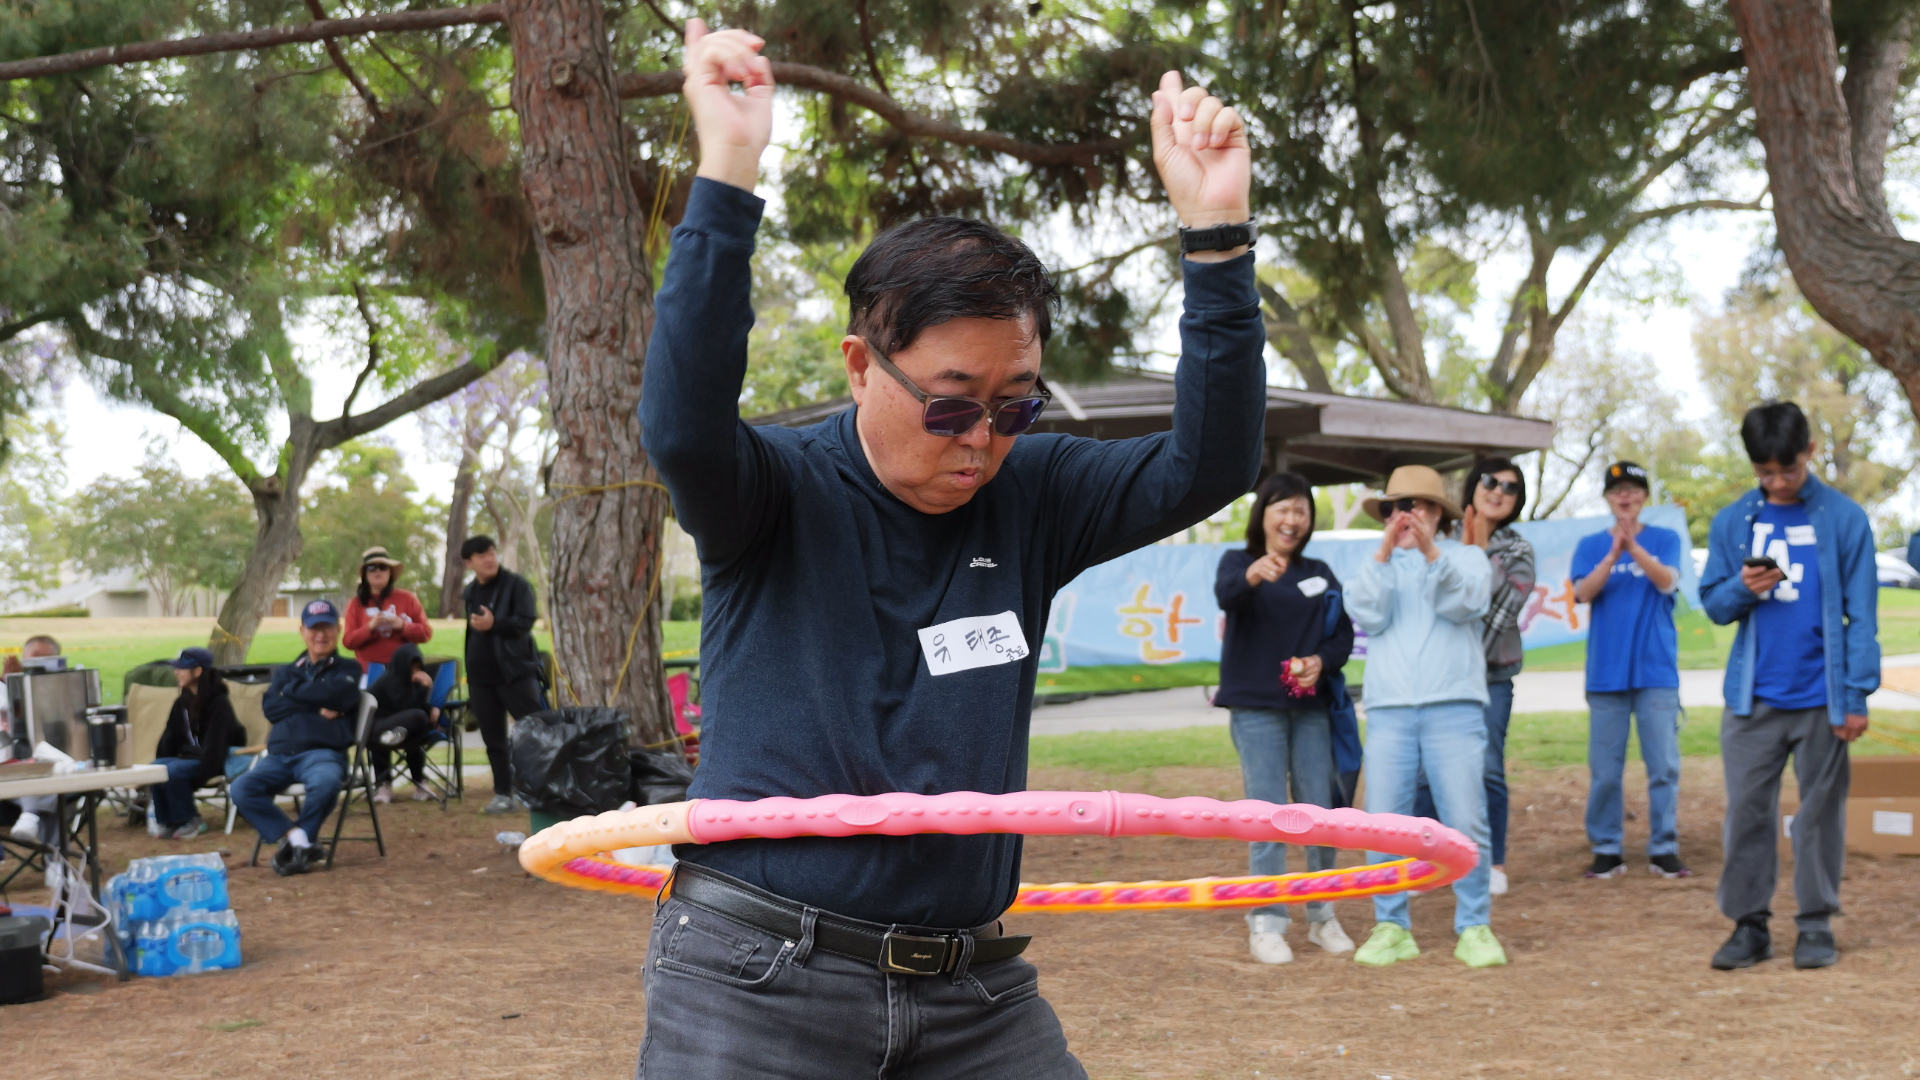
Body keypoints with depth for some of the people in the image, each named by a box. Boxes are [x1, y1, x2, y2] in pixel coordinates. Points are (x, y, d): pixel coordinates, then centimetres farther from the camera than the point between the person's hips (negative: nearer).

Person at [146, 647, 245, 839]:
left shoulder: (219, 702, -13)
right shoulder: (182, 703, 10)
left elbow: (215, 745, -19)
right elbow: (169, 740, 11)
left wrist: (199, 778, -24)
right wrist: (159, 763, -4)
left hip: (213, 763, -7)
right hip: (188, 757, 7)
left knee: (172, 772, -31)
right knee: (155, 768, -22)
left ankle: (191, 822, -13)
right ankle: (167, 821, -11)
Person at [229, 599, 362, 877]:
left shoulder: (346, 669, 17)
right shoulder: (285, 672, 28)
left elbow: (337, 694, -7)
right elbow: (270, 707, 8)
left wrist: (293, 692, 5)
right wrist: (316, 707, -3)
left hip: (322, 752, -4)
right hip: (279, 755, 4)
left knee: (326, 783, -39)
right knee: (240, 789, -25)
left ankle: (295, 846, -17)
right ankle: (298, 842, -28)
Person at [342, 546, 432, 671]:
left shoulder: (407, 599, 6)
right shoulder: (356, 604, 6)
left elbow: (426, 633, 3)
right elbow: (348, 641, -2)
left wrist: (403, 626, -14)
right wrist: (370, 627, -17)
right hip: (369, 672, 0)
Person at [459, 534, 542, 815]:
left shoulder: (516, 585, -4)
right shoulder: (468, 593, 13)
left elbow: (525, 621, -14)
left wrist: (494, 624, -26)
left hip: (515, 672, -5)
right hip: (481, 675, 5)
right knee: (493, 738, 7)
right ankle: (503, 793, 13)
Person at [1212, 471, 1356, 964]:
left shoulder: (1319, 573, 12)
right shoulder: (1239, 561, 0)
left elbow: (1343, 633, 7)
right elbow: (1225, 594, -23)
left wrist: (1322, 660, -15)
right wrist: (1252, 576, -46)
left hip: (1310, 707, 4)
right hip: (1256, 709, -3)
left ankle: (1322, 915, 17)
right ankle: (1265, 923, 0)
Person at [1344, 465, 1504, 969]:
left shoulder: (1466, 556, 12)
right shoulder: (1377, 565, 18)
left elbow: (1464, 603, -8)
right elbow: (1367, 615, -1)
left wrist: (1431, 552, -22)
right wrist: (1384, 553, -11)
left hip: (1454, 708, -2)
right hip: (1388, 712, 2)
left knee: (1466, 823, -5)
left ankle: (1474, 927, 3)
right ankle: (1391, 927, 6)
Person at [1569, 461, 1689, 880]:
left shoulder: (1665, 540, 5)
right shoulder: (1590, 546, 8)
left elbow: (1667, 581, -11)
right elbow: (1582, 592, -5)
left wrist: (1634, 548, -27)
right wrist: (1612, 555, -20)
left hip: (1656, 670, -1)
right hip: (1606, 672, 1)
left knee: (1663, 764, -3)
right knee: (1604, 769, 2)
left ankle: (1664, 849, 3)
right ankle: (1606, 850, 8)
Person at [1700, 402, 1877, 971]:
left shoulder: (1843, 519, 0)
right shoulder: (1732, 522, 7)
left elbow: (1861, 613, -1)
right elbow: (1713, 602, 11)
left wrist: (1857, 694, -7)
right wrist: (1741, 590, -11)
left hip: (1821, 699, -2)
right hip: (1753, 699, 2)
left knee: (1820, 810, 4)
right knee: (1747, 811, 2)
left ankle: (1817, 925, 14)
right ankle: (1749, 923, 10)